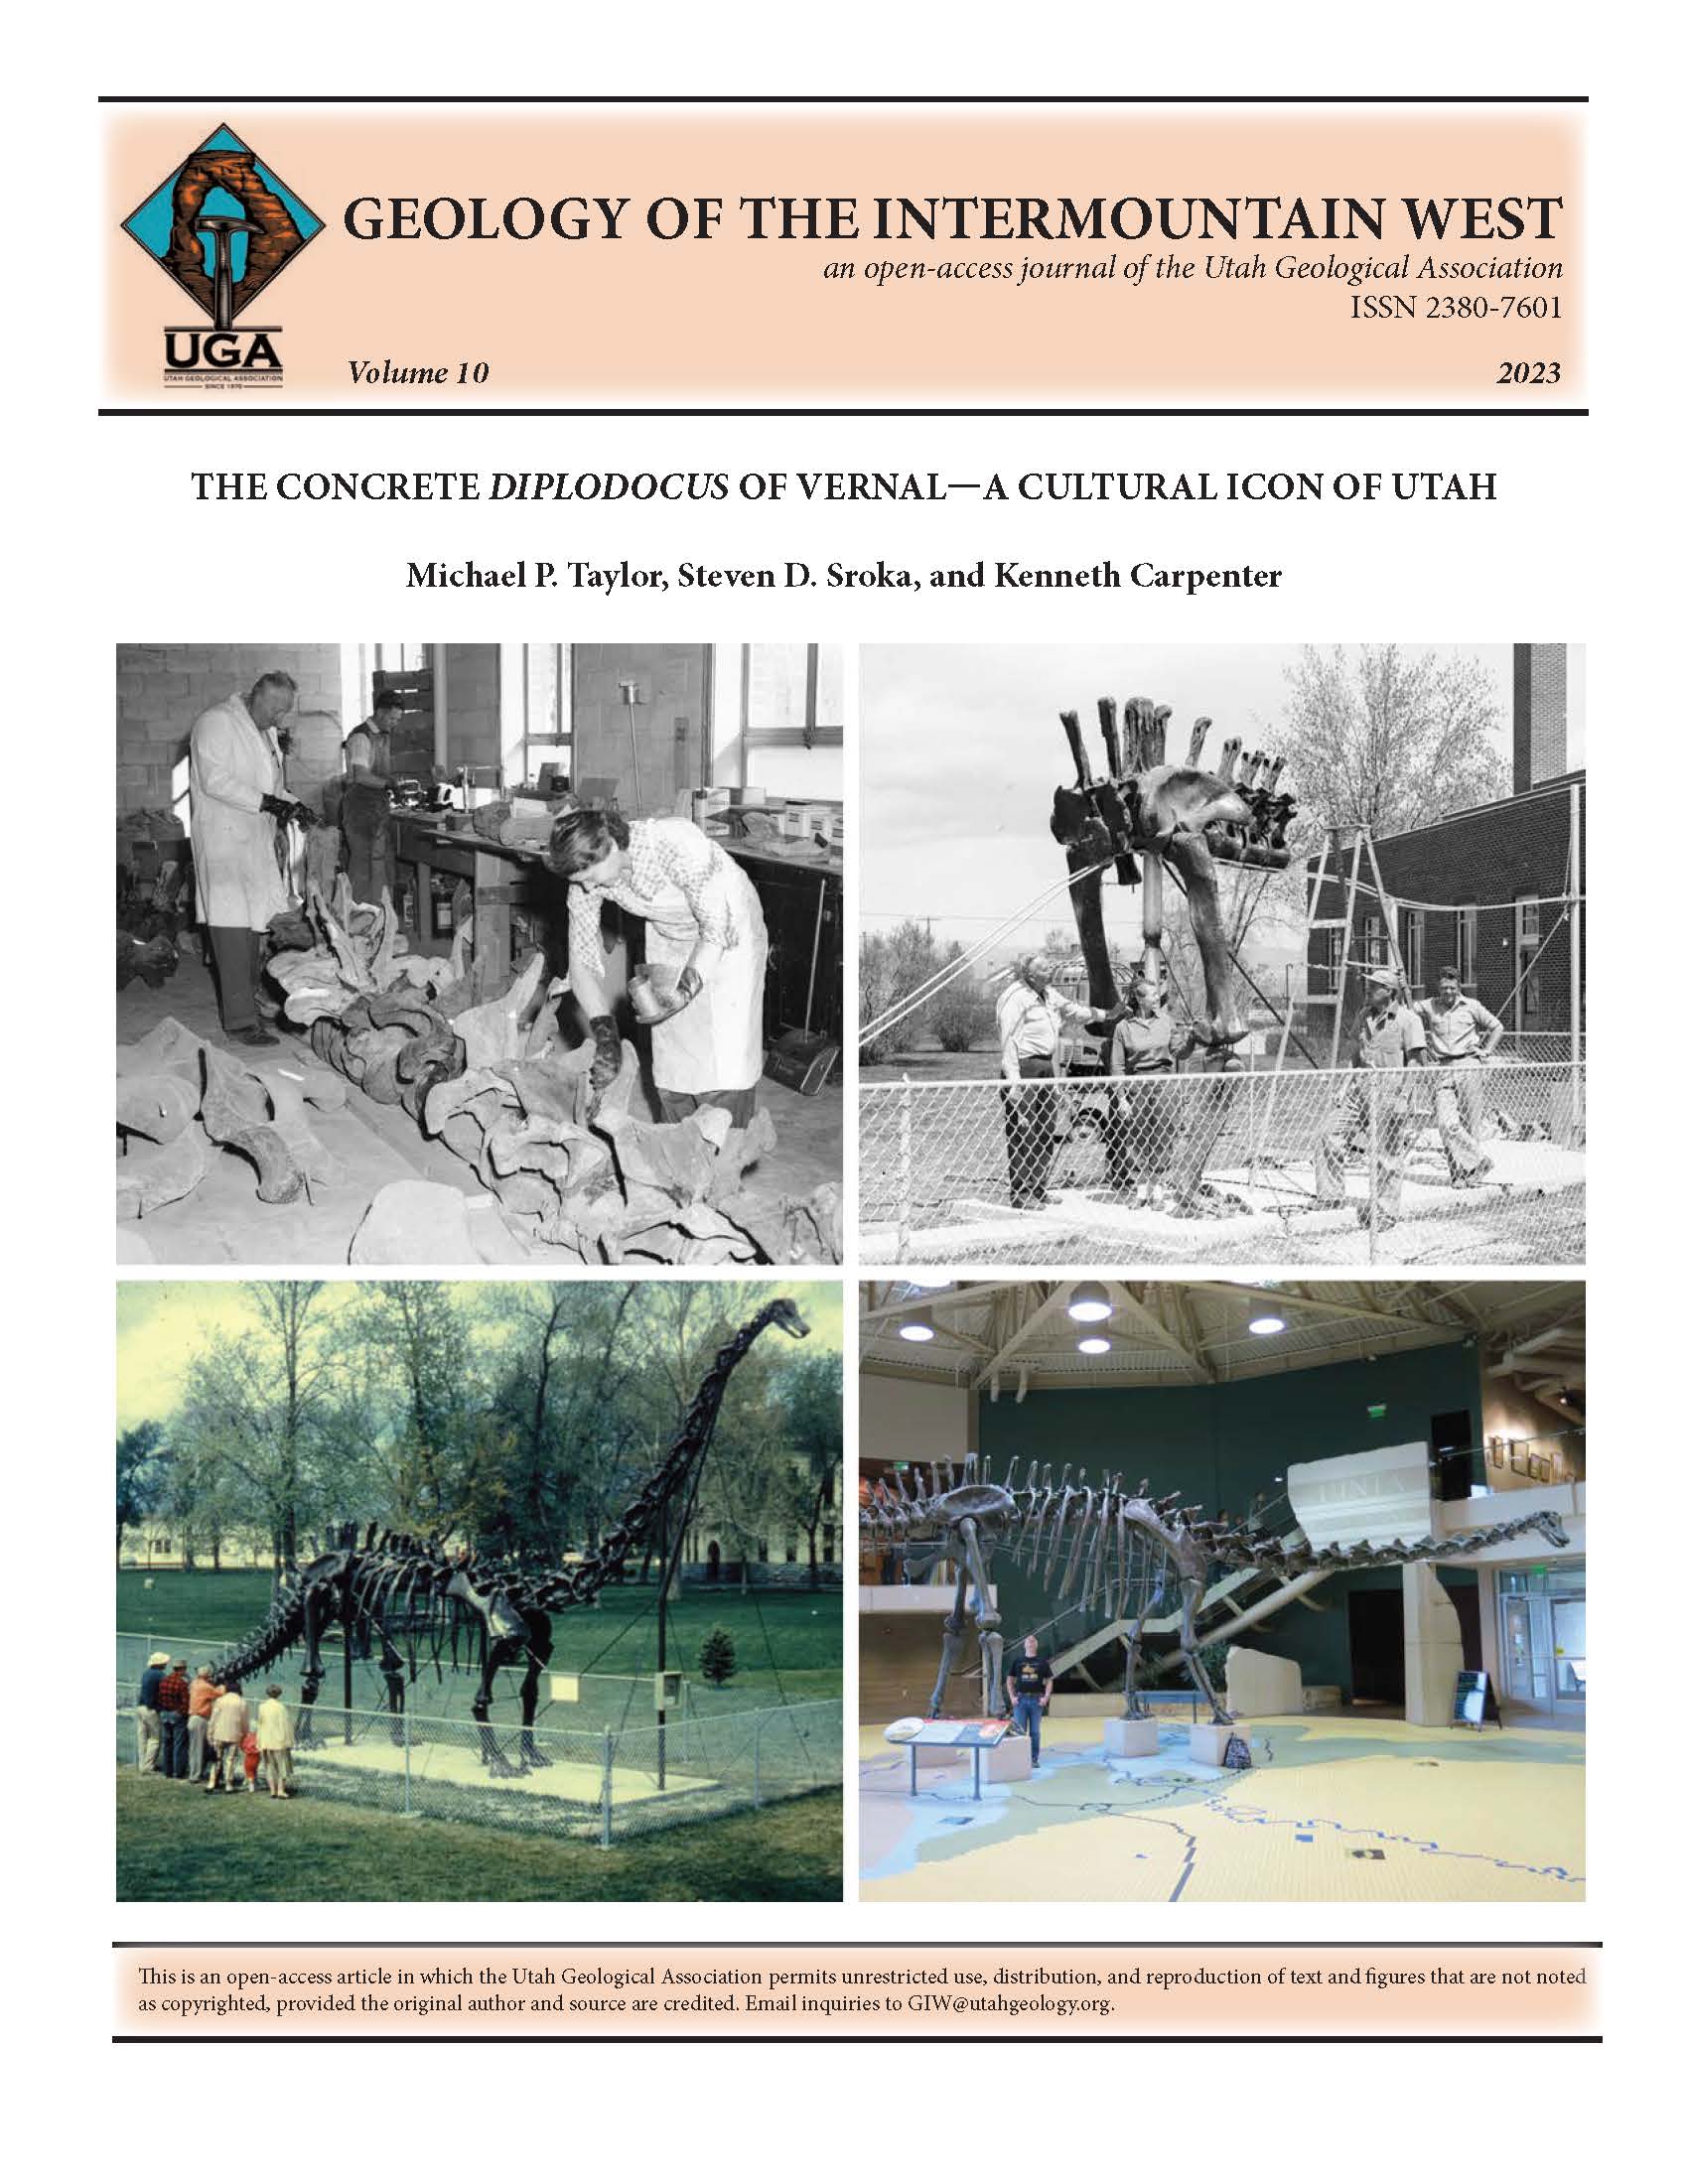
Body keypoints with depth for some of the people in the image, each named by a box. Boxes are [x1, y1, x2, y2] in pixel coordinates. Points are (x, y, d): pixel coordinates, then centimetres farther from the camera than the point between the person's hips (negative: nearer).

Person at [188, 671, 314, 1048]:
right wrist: (266, 802, -22)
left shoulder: (266, 733, 18)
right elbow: (214, 780, -20)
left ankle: (247, 1000, 22)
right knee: (232, 924, -11)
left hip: (257, 840, 9)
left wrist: (292, 806, 6)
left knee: (255, 922, 12)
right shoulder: (217, 722, -11)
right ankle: (239, 1020, -13)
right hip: (223, 836, -9)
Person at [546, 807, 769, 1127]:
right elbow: (583, 960, -13)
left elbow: (717, 928, -29)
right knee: (670, 1062, 3)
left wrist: (685, 990, -37)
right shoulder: (586, 874, -21)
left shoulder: (680, 845, -39)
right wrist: (605, 1035, -22)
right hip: (667, 939, 5)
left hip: (729, 930, -5)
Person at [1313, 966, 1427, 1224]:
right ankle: (1332, 1194, 3)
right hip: (1360, 1087, 7)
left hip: (1390, 1092, -7)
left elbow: (1415, 1061, -11)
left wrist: (1403, 1096, -18)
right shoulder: (1364, 1016, 14)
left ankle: (1386, 1212, 9)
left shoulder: (1407, 1019, -7)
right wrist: (1346, 1086, 14)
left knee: (1387, 1156, -1)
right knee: (1328, 1138, -4)